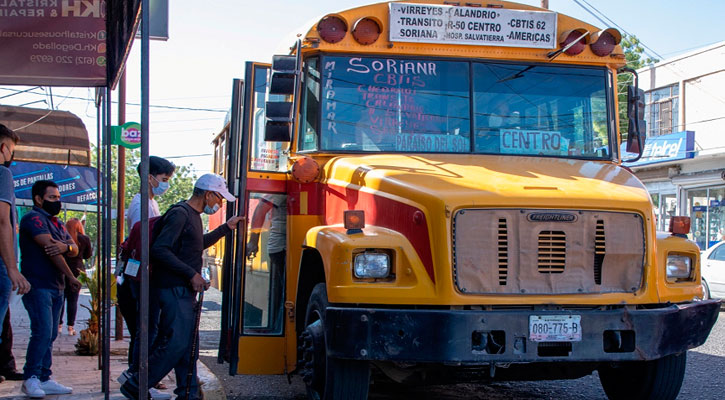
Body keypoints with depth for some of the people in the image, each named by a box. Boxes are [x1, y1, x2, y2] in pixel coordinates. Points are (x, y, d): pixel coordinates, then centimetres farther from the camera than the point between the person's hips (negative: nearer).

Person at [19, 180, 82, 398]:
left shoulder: (57, 223, 21)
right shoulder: (34, 218, -7)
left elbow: (75, 250, 10)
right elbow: (49, 247, -15)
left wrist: (65, 246, -17)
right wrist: (70, 277, -11)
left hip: (56, 288, 9)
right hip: (37, 286, -8)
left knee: (50, 335, 7)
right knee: (42, 332, -14)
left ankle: (45, 379, 9)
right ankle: (31, 378, -8)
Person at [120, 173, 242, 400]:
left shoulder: (193, 215, 18)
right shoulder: (180, 214, -14)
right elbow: (159, 249, -23)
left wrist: (226, 228, 33)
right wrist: (191, 274, -22)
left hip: (185, 292, 10)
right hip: (174, 290, -10)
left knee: (189, 345, 11)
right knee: (175, 343, -11)